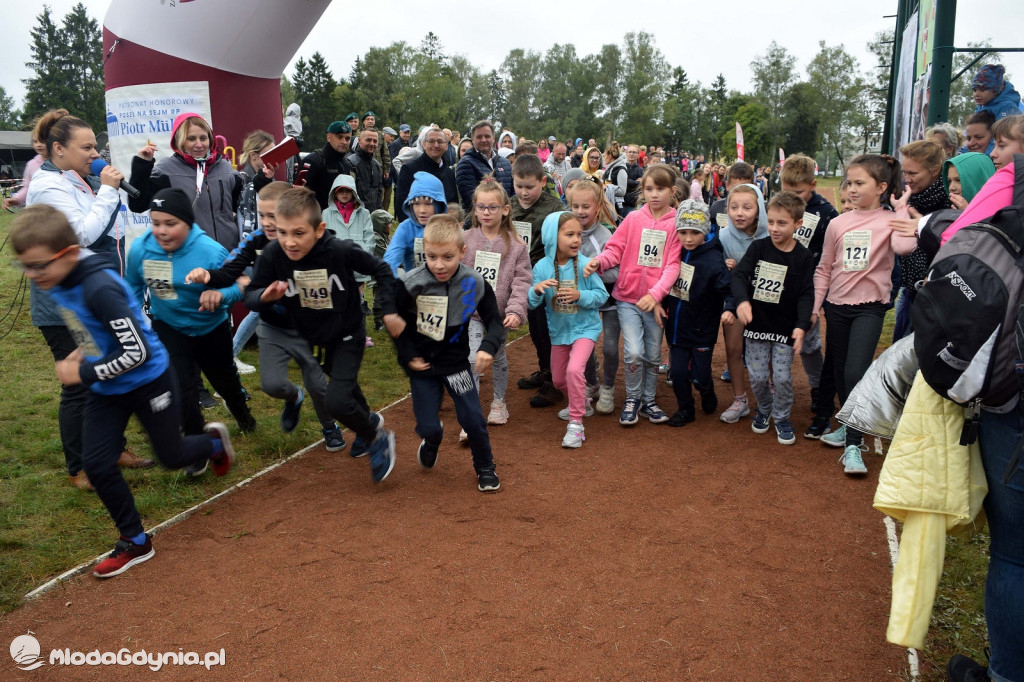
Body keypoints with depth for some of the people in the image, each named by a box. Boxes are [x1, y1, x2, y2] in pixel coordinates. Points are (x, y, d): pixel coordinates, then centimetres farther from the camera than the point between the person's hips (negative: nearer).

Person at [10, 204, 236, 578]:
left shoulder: (100, 287, -33)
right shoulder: (59, 281, -5)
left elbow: (137, 351, -30)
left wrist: (83, 373, -23)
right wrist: (83, 352, 3)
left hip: (149, 381, -7)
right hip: (105, 389, 8)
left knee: (171, 458, 11)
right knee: (96, 464, 2)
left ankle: (214, 441, 46)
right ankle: (136, 541, 18)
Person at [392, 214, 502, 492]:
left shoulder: (474, 283, -14)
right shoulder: (410, 283, -18)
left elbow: (494, 321, -4)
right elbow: (395, 323, -4)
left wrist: (488, 347, -22)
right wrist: (408, 356, -9)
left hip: (457, 362, 1)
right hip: (422, 364, 0)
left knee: (472, 418, -3)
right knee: (428, 426, 2)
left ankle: (485, 468, 24)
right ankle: (431, 440, 41)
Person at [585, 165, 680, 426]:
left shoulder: (676, 223, -3)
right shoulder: (633, 219, 1)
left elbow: (672, 265, -10)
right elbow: (615, 249, 0)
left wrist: (655, 294, -24)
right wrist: (599, 261, -22)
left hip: (655, 299, 1)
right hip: (628, 296, 0)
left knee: (653, 356, 12)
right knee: (634, 352, -11)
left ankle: (648, 400, 32)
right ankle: (632, 398, 13)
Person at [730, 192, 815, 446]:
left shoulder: (803, 257, -5)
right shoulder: (758, 247, -3)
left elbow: (806, 294, -7)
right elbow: (739, 274, -12)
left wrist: (802, 325, -21)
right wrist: (742, 300, -32)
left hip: (785, 327, -1)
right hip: (757, 324, 1)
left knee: (782, 377, -1)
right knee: (757, 377, 6)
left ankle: (782, 417, 23)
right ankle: (764, 409, 34)